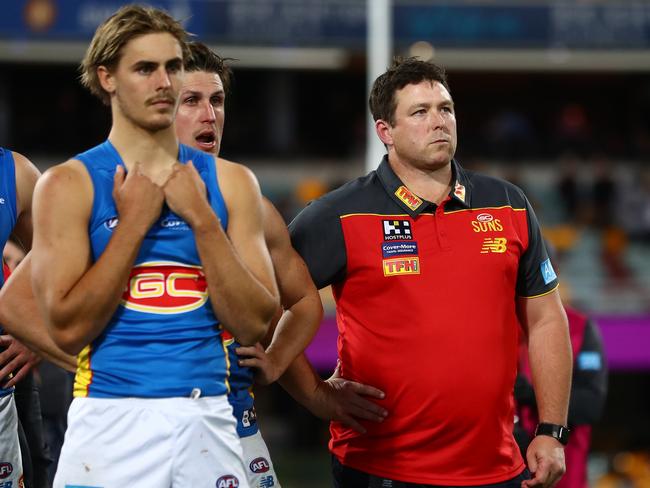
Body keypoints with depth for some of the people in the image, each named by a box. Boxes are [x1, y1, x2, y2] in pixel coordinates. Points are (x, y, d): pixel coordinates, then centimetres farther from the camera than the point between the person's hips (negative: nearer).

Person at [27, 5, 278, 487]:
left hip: (208, 419, 3)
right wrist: (133, 223, -10)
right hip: (112, 422, -3)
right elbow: (68, 329, -11)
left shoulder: (231, 183, 6)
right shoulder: (69, 184, -2)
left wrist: (201, 218, -8)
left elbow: (255, 325, -1)